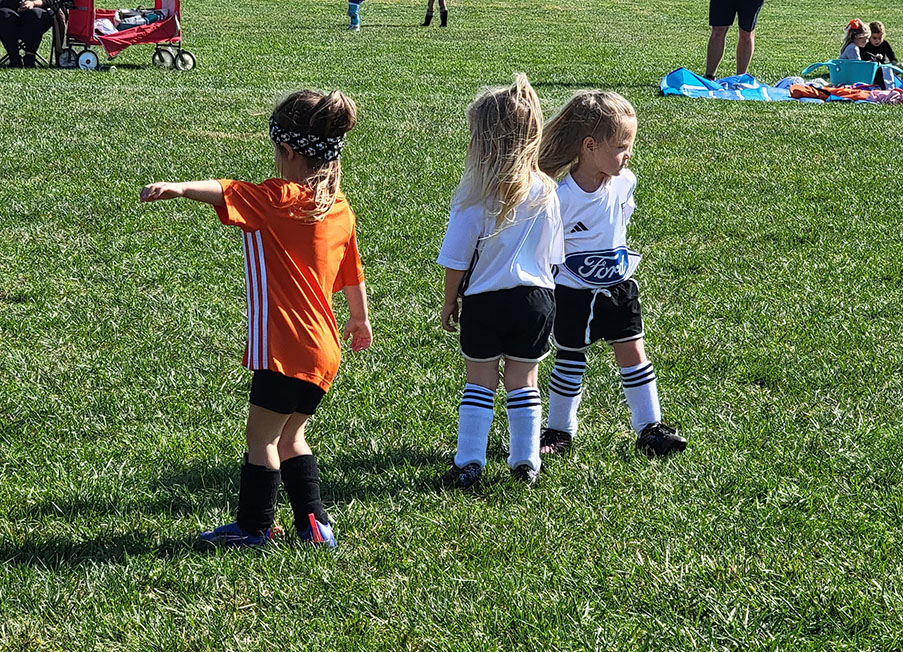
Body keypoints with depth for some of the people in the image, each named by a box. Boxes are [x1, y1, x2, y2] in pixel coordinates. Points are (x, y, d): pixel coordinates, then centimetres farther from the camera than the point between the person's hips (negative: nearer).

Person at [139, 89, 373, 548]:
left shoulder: (282, 200, -13)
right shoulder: (340, 208, 10)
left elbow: (226, 192, -28)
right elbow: (353, 275, 21)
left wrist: (177, 188, -42)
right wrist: (360, 320, 37)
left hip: (287, 347, -8)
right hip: (323, 350, 8)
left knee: (261, 437, 4)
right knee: (289, 437, 20)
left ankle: (253, 527, 13)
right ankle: (313, 524, 21)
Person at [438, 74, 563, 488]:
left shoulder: (474, 198, -15)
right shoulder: (545, 194, -5)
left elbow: (456, 260, -9)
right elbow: (552, 255, 4)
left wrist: (450, 301, 5)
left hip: (484, 301, -2)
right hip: (535, 298, 3)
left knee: (479, 381, 11)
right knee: (524, 380, 15)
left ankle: (469, 464, 11)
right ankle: (526, 462, 18)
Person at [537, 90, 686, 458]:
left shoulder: (624, 182, -9)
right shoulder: (561, 196, -25)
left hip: (618, 287, 4)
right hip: (573, 293, -4)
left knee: (633, 355, 7)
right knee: (570, 360, 8)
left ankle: (650, 427, 15)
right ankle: (560, 431, 23)